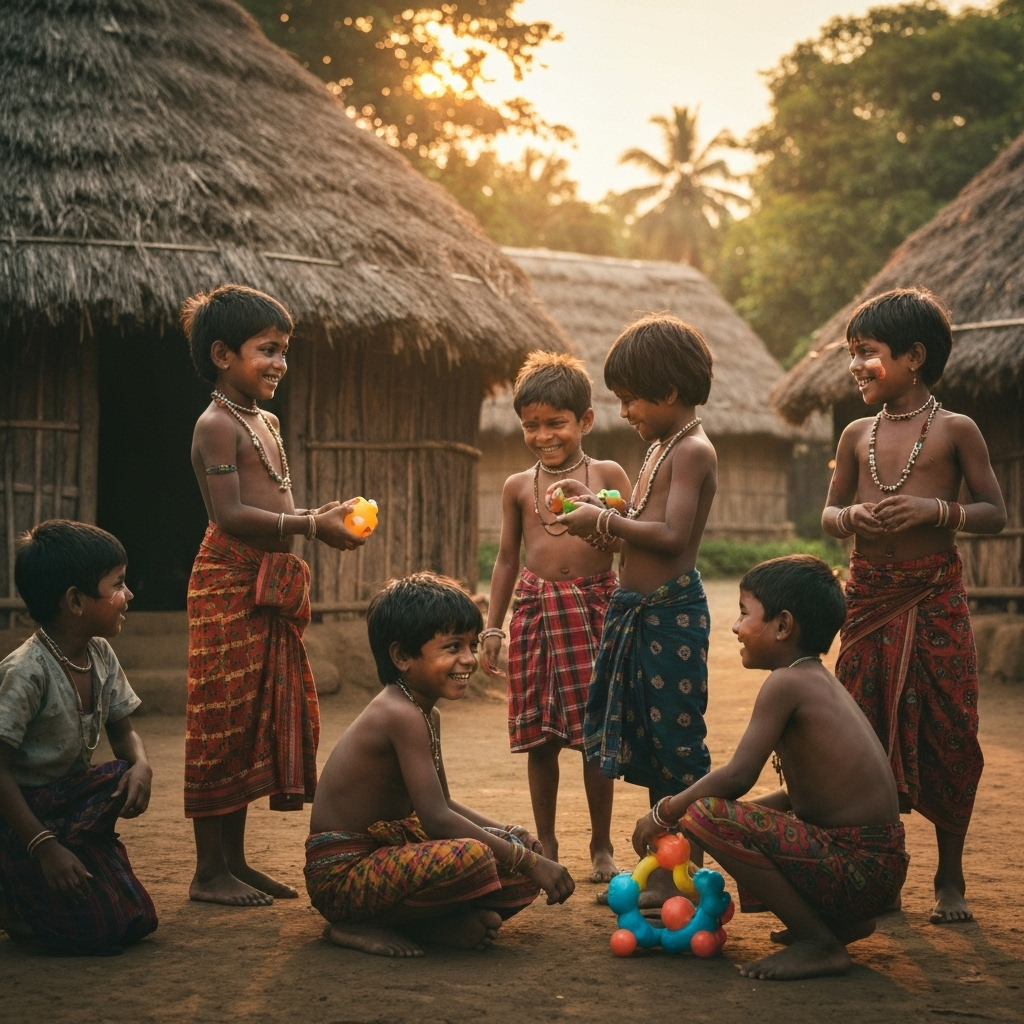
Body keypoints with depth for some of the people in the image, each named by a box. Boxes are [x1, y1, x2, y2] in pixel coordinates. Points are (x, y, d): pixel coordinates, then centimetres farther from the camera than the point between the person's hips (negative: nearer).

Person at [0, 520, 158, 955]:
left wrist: (140, 765, -16)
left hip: (70, 806, 8)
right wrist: (44, 846, -26)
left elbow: (122, 731, 9)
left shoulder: (101, 657, -1)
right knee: (97, 934, -16)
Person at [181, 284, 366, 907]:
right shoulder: (218, 424, -11)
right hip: (230, 582, -10)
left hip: (271, 586, 10)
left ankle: (235, 860, 19)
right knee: (225, 720, -5)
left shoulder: (265, 422, 18)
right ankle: (210, 870, 2)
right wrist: (311, 526, -23)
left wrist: (322, 517, 10)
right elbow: (230, 515, -21)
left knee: (266, 718, 11)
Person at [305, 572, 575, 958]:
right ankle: (359, 927, -15)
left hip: (384, 854, 9)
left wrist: (504, 832, 5)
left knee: (524, 869, 4)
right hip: (342, 872, -9)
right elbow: (437, 820, -26)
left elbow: (441, 803, 22)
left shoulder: (426, 715, 11)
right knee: (471, 857, -34)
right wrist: (528, 860, -22)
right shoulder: (402, 716, -21)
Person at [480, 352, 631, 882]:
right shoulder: (518, 486, 10)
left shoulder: (608, 475, 4)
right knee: (539, 735, 4)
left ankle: (601, 846, 12)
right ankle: (546, 846, 16)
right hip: (536, 607, 2)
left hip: (594, 605, -2)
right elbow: (507, 558, 15)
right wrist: (493, 626, 11)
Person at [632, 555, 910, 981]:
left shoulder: (787, 682, -13)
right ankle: (845, 921, 18)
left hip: (856, 865, -10)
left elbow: (736, 776, -18)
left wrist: (662, 814, -4)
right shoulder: (822, 681, 15)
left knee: (705, 816, -20)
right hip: (880, 864, 10)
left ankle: (820, 942, -11)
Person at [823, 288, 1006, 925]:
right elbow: (829, 513, 16)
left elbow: (995, 513, -1)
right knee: (869, 735, 4)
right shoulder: (858, 436, 9)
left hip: (935, 600, -3)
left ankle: (951, 878, 12)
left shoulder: (955, 430, -2)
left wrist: (937, 509, -18)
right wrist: (851, 518, -7)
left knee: (947, 735, 0)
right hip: (870, 599, 4)